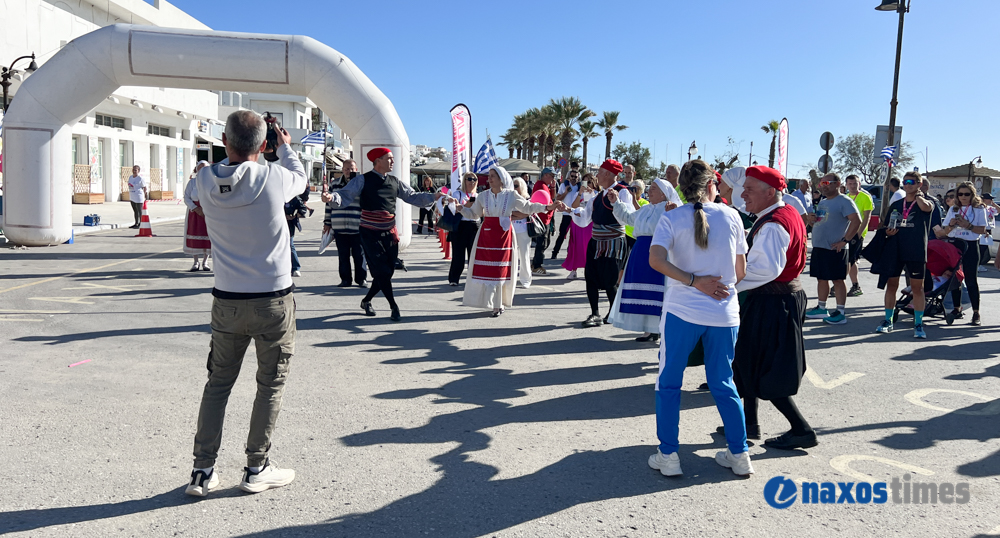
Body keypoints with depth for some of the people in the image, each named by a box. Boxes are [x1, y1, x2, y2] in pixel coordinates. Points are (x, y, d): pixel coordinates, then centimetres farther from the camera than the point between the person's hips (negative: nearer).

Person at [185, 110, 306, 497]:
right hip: (273, 300, -3)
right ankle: (256, 469, 16)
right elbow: (299, 178, 9)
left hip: (227, 302, 3)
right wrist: (285, 146, 26)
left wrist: (236, 147, 24)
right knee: (271, 384, 10)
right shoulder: (273, 178, -14)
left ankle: (202, 471, 16)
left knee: (218, 383, 14)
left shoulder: (205, 181, -6)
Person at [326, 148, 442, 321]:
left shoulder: (395, 182, 9)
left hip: (390, 234, 6)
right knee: (382, 271, -8)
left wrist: (434, 196, -2)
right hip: (371, 234, -5)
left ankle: (366, 300, 31)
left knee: (387, 272, 10)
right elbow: (345, 196, -15)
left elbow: (413, 197, 10)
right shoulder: (363, 180, -6)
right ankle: (393, 307, 4)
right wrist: (332, 197, -36)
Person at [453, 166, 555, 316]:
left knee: (501, 270, 1)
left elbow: (528, 207, 8)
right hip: (486, 235, 2)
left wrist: (547, 207, 0)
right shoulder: (483, 196, 4)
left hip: (504, 235, -2)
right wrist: (461, 208, -2)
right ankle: (493, 302, 10)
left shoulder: (511, 195, -1)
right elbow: (474, 213, 13)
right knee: (483, 269, -2)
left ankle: (498, 304, 12)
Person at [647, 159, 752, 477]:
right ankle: (739, 455, 21)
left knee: (669, 383, 11)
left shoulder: (672, 219, -2)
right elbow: (741, 271, 6)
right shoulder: (731, 216, 2)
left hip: (682, 310, -2)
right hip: (725, 313, 2)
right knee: (723, 384, 16)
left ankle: (668, 456, 12)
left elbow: (656, 260, -18)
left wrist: (694, 282, -13)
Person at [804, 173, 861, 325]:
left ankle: (841, 313, -1)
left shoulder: (844, 201, -10)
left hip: (834, 248, -8)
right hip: (818, 247, 9)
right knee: (821, 278, 14)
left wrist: (844, 240, -22)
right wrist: (810, 220, 3)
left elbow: (856, 221, -20)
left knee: (837, 279, -4)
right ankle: (822, 309, 24)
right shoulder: (822, 202, 17)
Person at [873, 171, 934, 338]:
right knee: (891, 285, 7)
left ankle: (918, 324, 7)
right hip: (894, 250, 4)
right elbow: (886, 226, 19)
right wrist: (887, 231, -4)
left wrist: (917, 195, -5)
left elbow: (926, 207, -23)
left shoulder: (926, 201, 3)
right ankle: (888, 321, 16)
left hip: (916, 251, -4)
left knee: (917, 287, 1)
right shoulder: (895, 205, 15)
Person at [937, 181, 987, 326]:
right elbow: (945, 231, 11)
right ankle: (957, 308, 17)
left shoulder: (979, 209, 1)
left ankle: (976, 312, 0)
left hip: (970, 246, -4)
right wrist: (951, 225, -10)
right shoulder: (953, 209, 12)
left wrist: (967, 225, -19)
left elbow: (982, 230, -6)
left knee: (971, 280, -4)